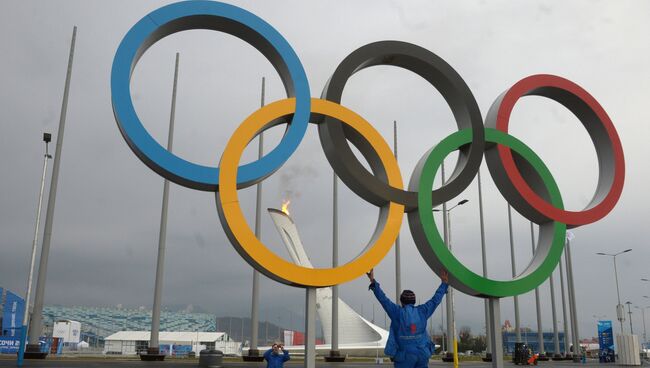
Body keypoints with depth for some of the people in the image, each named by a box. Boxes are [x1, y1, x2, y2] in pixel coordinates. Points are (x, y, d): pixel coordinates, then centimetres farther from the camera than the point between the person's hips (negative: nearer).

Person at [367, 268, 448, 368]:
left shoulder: (397, 312, -6)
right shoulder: (422, 311, 4)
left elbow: (383, 299, -10)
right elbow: (435, 300, 14)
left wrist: (373, 282, -10)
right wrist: (444, 283, 24)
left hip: (404, 356, -4)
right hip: (422, 354, 4)